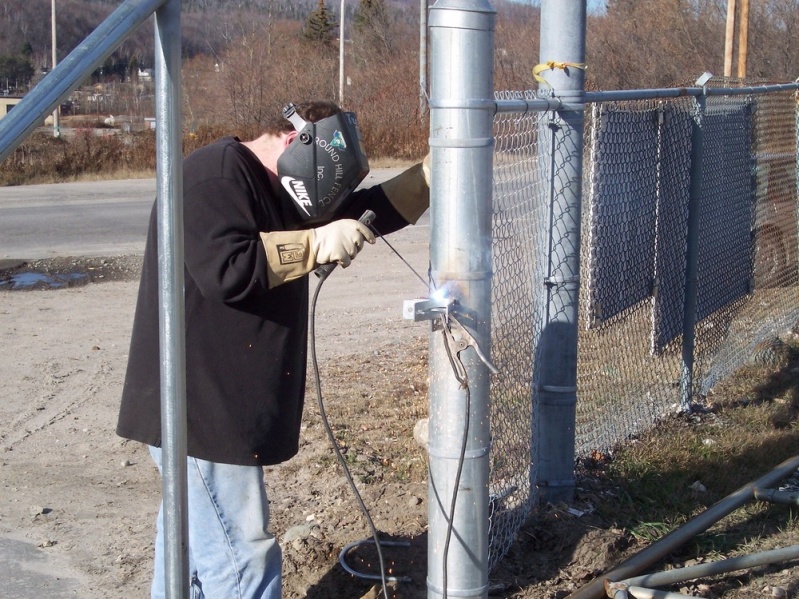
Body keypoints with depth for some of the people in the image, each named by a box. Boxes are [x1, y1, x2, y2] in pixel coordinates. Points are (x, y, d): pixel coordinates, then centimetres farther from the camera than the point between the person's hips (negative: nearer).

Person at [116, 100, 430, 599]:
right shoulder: (216, 175, -16)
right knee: (243, 556, -7)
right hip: (201, 404, -11)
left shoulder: (272, 189, 16)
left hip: (219, 401, 11)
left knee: (194, 538, 21)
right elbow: (228, 269, -28)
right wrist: (316, 244, -23)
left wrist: (428, 177, 11)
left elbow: (355, 218, 19)